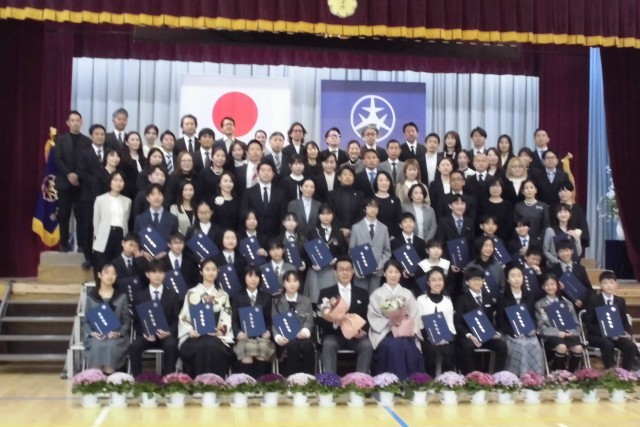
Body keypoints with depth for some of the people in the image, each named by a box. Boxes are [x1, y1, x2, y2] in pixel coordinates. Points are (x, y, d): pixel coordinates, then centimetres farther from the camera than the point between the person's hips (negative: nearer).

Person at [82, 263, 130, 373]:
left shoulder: (122, 296, 12)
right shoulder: (91, 296, 13)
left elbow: (127, 320, 8)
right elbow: (86, 320, 10)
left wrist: (118, 333, -11)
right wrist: (91, 332, -11)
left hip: (116, 335, 0)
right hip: (96, 335, 1)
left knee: (111, 347, -35)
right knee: (96, 347, -34)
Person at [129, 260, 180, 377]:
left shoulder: (172, 296, 12)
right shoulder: (139, 296, 12)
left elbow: (176, 320, 5)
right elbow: (136, 321, 7)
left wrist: (169, 332, -17)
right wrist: (145, 333, -15)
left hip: (166, 335, -1)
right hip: (146, 335, 1)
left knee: (171, 345, -35)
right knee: (134, 346, -32)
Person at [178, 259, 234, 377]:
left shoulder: (223, 295, 16)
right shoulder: (192, 293, 11)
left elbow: (227, 317, 6)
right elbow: (184, 316, 5)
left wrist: (221, 329, -14)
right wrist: (190, 331, -14)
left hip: (216, 334, 1)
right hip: (196, 334, -1)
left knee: (214, 348, -35)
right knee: (200, 348, -35)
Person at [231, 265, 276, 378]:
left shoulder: (266, 297, 19)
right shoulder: (237, 298, 14)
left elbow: (269, 319, 12)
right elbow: (234, 320, 6)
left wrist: (268, 331, -9)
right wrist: (238, 332, -13)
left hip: (261, 335, 1)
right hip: (244, 336, -1)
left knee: (263, 348, -33)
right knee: (246, 349, -34)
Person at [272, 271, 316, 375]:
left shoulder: (306, 301, 17)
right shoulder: (277, 301, 13)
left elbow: (309, 321, 8)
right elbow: (274, 323, 5)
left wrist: (305, 331, -16)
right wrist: (278, 336, -17)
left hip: (302, 336, 1)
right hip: (285, 337, -1)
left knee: (307, 345, -34)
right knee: (293, 345, -36)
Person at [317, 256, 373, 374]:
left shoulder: (362, 293, 15)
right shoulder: (326, 293, 8)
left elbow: (368, 317, 10)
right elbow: (320, 319, 0)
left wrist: (363, 331, -13)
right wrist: (334, 323, -21)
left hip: (357, 335, 1)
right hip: (334, 334, -1)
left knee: (367, 345, -30)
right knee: (329, 344, -34)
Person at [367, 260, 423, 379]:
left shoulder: (407, 294, 18)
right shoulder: (377, 294, 10)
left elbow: (415, 315, 9)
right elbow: (373, 317, 0)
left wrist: (410, 329, -11)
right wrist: (391, 324, -14)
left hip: (405, 332, 2)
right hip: (384, 332, -2)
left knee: (408, 348, -31)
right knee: (393, 347, -35)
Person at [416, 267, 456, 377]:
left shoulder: (447, 301, 16)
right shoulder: (421, 300, 5)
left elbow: (450, 323, 10)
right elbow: (418, 323, -1)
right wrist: (429, 338, -16)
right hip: (428, 339, -2)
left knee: (449, 352, -26)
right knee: (431, 351, -31)